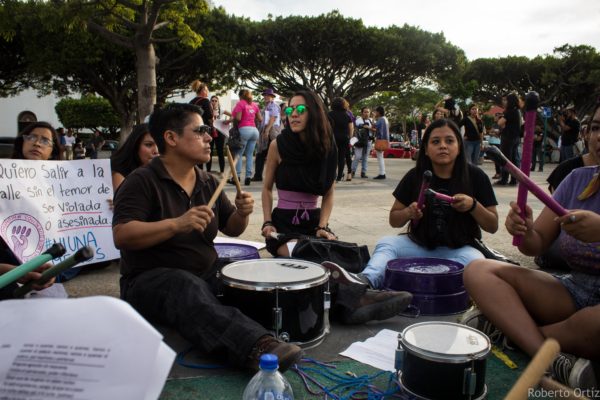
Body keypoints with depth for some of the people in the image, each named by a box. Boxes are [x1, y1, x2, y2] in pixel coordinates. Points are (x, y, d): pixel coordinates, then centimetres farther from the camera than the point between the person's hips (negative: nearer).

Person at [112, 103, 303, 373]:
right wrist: (177, 224, -32)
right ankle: (256, 346, -58)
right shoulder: (142, 181, -9)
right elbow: (121, 236, -20)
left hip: (205, 275, 8)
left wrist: (241, 214, -7)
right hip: (150, 280, -7)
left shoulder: (208, 183, 11)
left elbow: (231, 229, 17)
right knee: (189, 287, -39)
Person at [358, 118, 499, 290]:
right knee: (386, 243, -22)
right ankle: (365, 282, -50)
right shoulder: (415, 176, -2)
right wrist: (408, 213, -17)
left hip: (459, 249, -2)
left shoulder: (475, 176, -5)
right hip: (421, 246, 2)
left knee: (475, 260, -33)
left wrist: (473, 205, -21)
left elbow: (493, 226, -2)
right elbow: (394, 220, 5)